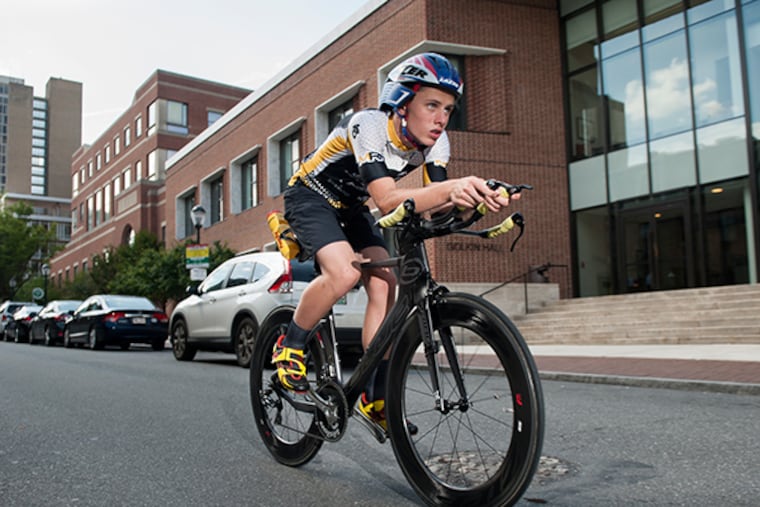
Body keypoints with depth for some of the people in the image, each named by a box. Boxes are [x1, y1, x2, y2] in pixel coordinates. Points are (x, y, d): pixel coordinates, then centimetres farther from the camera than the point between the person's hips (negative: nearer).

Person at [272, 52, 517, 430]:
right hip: (310, 197, -6)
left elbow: (435, 204, -22)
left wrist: (473, 195, -43)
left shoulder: (434, 140, -13)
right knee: (344, 273, -31)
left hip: (351, 208, 6)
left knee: (383, 284, -11)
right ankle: (289, 347, -5)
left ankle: (375, 398, 0)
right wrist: (451, 187, -60)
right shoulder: (369, 126, -33)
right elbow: (387, 200, -45)